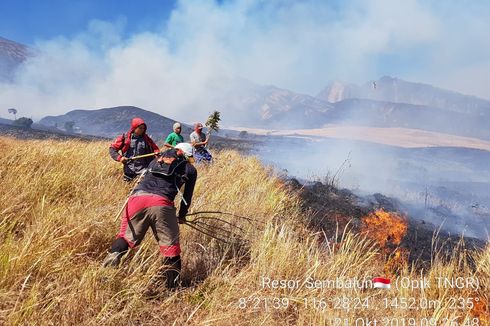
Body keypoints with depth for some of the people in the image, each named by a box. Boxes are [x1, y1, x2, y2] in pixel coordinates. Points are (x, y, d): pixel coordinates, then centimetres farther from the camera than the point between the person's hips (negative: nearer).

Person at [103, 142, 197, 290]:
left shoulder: (158, 159, 32)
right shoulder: (190, 169, 23)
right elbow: (187, 196, 28)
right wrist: (182, 216, 46)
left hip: (137, 197, 3)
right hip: (161, 204, -3)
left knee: (126, 235, 20)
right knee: (170, 245, 7)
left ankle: (113, 255, -2)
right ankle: (172, 286, 9)